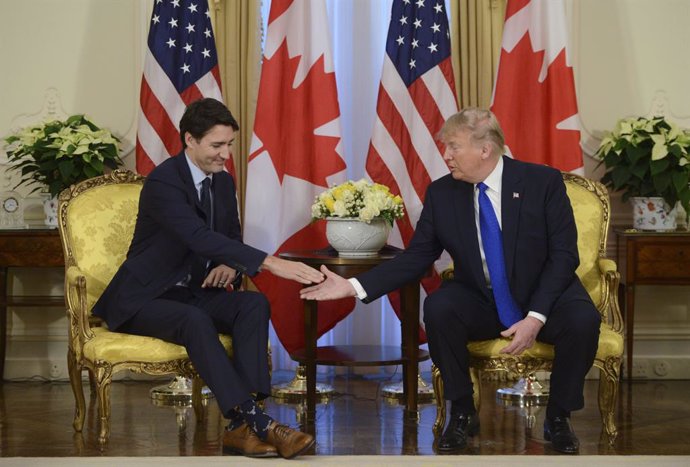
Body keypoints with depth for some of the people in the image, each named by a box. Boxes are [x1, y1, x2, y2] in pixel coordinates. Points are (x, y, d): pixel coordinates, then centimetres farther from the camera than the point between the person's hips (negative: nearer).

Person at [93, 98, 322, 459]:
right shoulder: (163, 181, -19)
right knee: (195, 320, -37)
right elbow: (200, 237, -34)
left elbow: (233, 238, 18)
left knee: (255, 304, -21)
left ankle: (242, 424, -31)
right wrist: (271, 263, -43)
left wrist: (231, 266, -9)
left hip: (195, 293, 7)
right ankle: (253, 420, -40)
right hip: (145, 299, -7)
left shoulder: (223, 182, 7)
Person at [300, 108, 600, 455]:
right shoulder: (441, 193, -4)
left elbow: (564, 255, -13)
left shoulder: (543, 182, -12)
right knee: (438, 308, -30)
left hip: (543, 298, -1)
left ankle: (558, 417, -6)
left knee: (582, 320, -32)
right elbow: (415, 257, -3)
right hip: (480, 303, 2)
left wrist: (535, 318, -25)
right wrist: (354, 286, -15)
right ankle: (462, 413, -9)